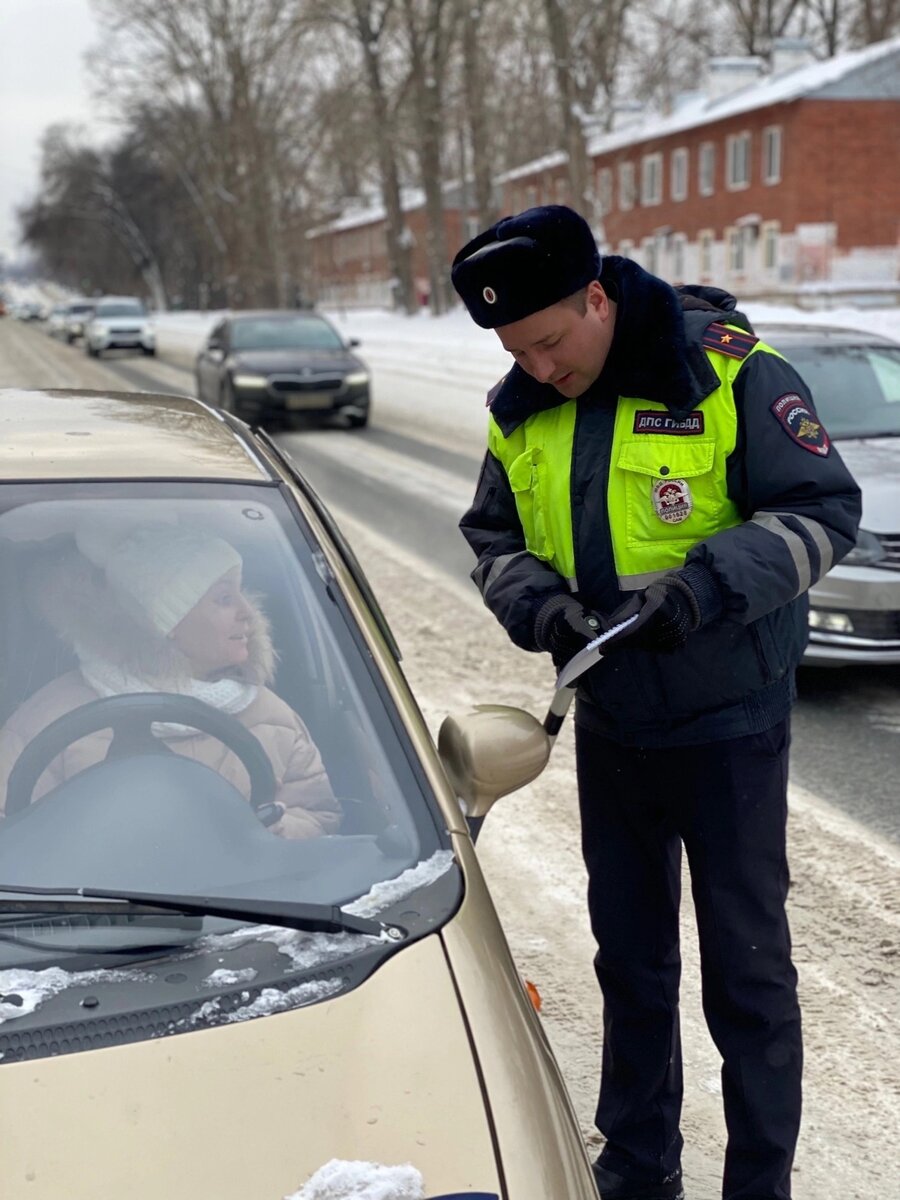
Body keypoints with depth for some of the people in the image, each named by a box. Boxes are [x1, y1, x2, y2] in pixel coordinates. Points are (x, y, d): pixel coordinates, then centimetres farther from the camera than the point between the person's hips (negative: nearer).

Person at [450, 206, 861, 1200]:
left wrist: (702, 589, -30)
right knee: (629, 957, 17)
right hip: (609, 726, 5)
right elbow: (492, 538, 9)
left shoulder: (730, 373, -16)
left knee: (746, 966, 4)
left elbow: (824, 511, -17)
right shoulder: (520, 410, 0)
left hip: (727, 725, -5)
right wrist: (539, 603, -13)